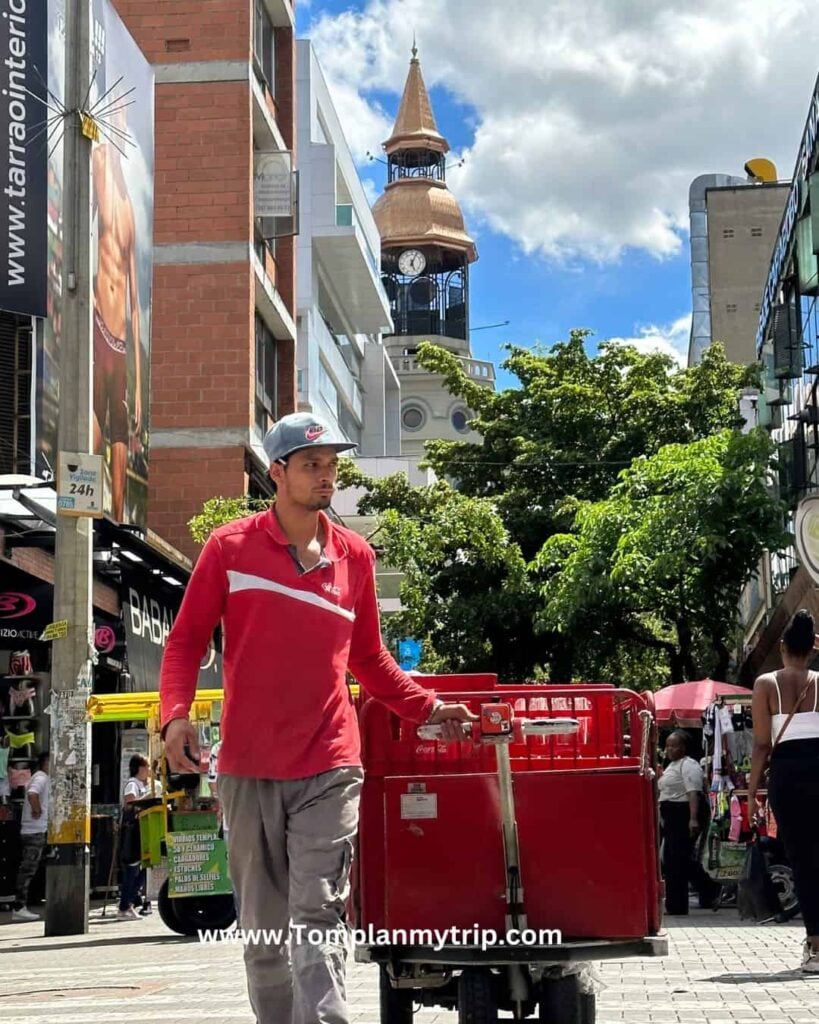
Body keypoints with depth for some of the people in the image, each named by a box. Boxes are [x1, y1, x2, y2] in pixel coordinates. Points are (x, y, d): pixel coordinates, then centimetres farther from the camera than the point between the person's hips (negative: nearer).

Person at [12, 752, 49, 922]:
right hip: (36, 831, -10)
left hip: (31, 831, 10)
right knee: (28, 870, -8)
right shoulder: (41, 778, -13)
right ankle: (19, 908, -7)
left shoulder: (40, 778, 18)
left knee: (27, 870, 11)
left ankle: (20, 907, 14)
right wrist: (37, 811, -19)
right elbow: (32, 794, -31)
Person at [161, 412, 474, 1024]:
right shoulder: (230, 548, 1)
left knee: (319, 917, -8)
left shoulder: (355, 556, 8)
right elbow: (187, 638, 3)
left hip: (330, 767, 0)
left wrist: (427, 707, 7)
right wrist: (176, 714, -12)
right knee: (263, 926, 8)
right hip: (249, 766, 0)